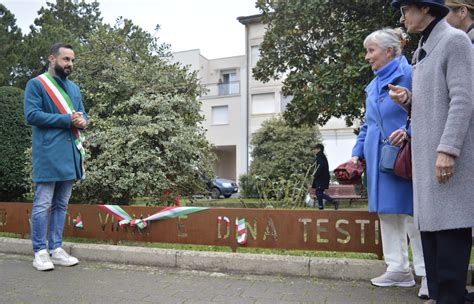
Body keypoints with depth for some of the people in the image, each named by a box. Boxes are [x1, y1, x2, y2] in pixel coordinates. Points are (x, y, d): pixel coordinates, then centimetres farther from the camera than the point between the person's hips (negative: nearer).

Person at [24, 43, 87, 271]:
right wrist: (67, 119, -15)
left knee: (61, 205, 10)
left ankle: (56, 249, 18)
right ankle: (40, 252, 6)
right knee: (43, 204, -3)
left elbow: (82, 115, 20)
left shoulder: (74, 88, 20)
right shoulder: (36, 84, -1)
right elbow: (32, 115, -11)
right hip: (48, 154, -7)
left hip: (70, 153, 7)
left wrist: (82, 121, -5)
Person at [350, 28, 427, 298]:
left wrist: (409, 131, -26)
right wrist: (358, 154, 13)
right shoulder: (373, 86, 18)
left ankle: (427, 273, 8)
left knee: (412, 214, -5)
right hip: (378, 157, 8)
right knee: (387, 212, 10)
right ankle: (399, 269, 22)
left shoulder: (409, 74, -5)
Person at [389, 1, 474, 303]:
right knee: (430, 222, 7)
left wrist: (448, 149, -21)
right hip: (426, 153, 8)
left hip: (447, 153, -8)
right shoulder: (423, 49, 20)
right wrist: (408, 99, 3)